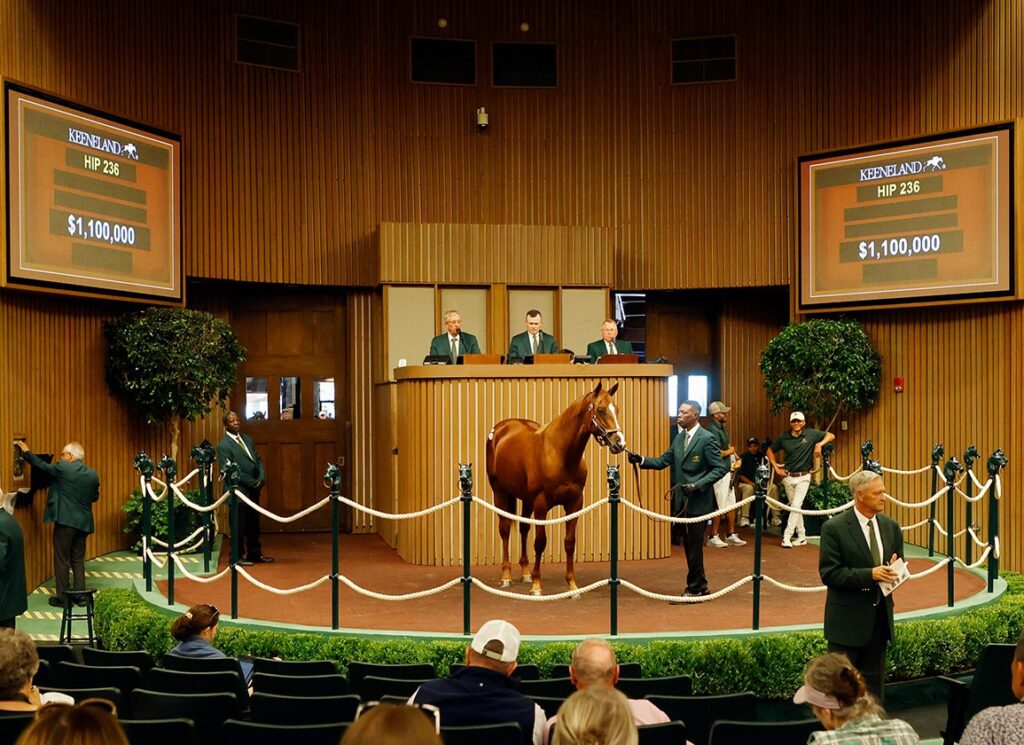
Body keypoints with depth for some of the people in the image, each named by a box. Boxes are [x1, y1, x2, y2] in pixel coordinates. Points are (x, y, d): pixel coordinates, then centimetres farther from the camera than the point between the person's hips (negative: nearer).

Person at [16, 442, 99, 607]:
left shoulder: (62, 468, -9)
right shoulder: (93, 474, 5)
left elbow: (41, 465, 2)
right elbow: (95, 497, 14)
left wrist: (27, 451, 16)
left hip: (65, 520, -5)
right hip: (84, 522, 5)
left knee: (62, 560, 3)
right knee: (78, 560, 14)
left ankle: (62, 598, 6)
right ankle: (81, 595, 14)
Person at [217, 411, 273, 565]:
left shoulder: (247, 439, 12)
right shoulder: (223, 446, -10)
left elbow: (258, 460, 14)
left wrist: (262, 477, -5)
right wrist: (253, 482, -15)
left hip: (253, 490, 7)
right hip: (239, 492, -7)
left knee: (254, 525, 13)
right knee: (240, 526, 2)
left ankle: (255, 554, 23)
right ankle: (238, 556, 13)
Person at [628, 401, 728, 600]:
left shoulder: (706, 439, -12)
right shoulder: (679, 438, 11)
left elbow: (721, 468, -13)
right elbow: (663, 461, 8)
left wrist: (698, 485, -21)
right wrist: (641, 460, -9)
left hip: (698, 501, -8)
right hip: (682, 501, 8)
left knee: (694, 546, -1)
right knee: (690, 546, 14)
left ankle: (694, 589, 8)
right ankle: (700, 586, 26)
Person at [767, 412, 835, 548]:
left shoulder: (811, 434, -5)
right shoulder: (783, 437, 0)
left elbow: (831, 436, 0)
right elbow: (770, 451, 12)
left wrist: (819, 444, -17)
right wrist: (776, 468, 4)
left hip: (803, 477, -3)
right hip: (788, 477, 3)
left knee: (796, 505, -13)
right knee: (794, 506, 10)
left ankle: (787, 537, -12)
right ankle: (801, 537, 20)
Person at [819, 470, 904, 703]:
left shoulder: (891, 527, 8)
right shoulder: (834, 528, -11)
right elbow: (828, 573, -15)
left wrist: (894, 571, -10)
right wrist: (869, 574, -25)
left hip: (880, 618, 6)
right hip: (847, 619, -5)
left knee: (874, 681, 14)